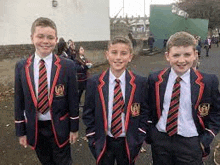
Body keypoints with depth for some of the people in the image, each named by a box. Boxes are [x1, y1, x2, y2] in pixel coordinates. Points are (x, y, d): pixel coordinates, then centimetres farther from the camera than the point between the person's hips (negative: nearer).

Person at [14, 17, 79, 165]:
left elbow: (73, 99, -6)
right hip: (34, 129, 3)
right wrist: (21, 131, 4)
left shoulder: (68, 66, -11)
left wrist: (74, 128, -2)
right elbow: (19, 101, 2)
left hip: (60, 128, -2)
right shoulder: (21, 67, -3)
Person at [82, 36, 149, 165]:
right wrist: (93, 139, -5)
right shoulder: (94, 83, -8)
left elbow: (145, 112, -2)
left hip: (128, 144, 0)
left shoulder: (140, 83, -8)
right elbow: (88, 114, -2)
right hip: (102, 143, 0)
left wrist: (138, 139, -5)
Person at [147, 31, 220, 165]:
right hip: (160, 140, 2)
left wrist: (205, 140, -6)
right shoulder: (155, 79, -6)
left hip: (191, 143, -1)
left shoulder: (208, 82, -11)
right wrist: (150, 134, 2)